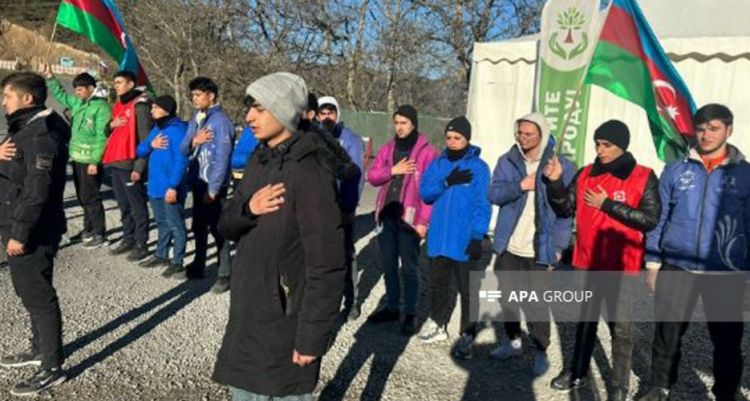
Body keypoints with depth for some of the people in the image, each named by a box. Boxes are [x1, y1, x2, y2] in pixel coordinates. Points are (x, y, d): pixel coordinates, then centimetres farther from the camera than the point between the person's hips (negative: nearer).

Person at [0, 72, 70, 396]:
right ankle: (40, 349, 36)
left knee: (38, 296, -2)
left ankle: (52, 368, 9)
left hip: (32, 231, -10)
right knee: (29, 292, 20)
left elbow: (37, 190, -24)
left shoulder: (41, 134, -19)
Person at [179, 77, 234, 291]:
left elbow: (222, 157, -19)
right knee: (198, 226, 18)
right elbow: (183, 150, 10)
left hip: (214, 185, -8)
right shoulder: (195, 119, 10)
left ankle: (224, 274, 8)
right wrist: (193, 141, -13)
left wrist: (213, 189, -20)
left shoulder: (220, 120, -15)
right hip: (197, 182, 8)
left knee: (217, 228, -2)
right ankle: (198, 266, 33)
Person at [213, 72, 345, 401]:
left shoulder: (309, 175, -21)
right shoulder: (258, 160, 5)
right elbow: (225, 226, 7)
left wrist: (312, 337, -19)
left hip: (284, 323, -8)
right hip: (246, 315, 8)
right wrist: (247, 209, -15)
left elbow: (326, 268, -21)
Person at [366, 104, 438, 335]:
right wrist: (393, 170, -11)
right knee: (388, 265, 14)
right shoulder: (387, 149, 10)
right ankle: (392, 307, 28)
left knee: (409, 268, 2)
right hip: (386, 215, 6)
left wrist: (424, 220, -15)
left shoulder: (427, 152, -7)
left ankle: (410, 314, 14)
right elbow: (372, 177, 6)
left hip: (409, 218, -5)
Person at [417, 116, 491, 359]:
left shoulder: (478, 167, -8)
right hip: (439, 237, 5)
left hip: (465, 240, -5)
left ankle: (467, 335, 15)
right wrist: (448, 182, -17)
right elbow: (425, 193, -2)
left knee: (467, 289, 4)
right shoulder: (438, 164, 5)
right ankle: (438, 324, 35)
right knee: (439, 283, 19)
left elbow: (482, 205, -12)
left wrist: (478, 236, -19)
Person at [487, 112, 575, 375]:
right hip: (508, 247, 4)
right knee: (508, 298, 16)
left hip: (539, 250, -4)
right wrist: (520, 185, -22)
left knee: (537, 304, 3)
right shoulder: (507, 161, 3)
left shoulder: (562, 166, -7)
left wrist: (559, 246, -10)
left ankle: (541, 352, 21)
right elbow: (494, 194, -6)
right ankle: (513, 342, 35)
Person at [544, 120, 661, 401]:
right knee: (586, 319, 17)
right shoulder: (586, 174, 5)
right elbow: (565, 209, 3)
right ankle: (577, 372, 32)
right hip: (587, 262, 4)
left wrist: (608, 205, -17)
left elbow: (650, 219, -15)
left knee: (620, 327, 2)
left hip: (621, 265, -4)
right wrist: (556, 182, -13)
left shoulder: (644, 177, -7)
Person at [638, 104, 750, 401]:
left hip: (725, 273, 0)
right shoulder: (675, 170, 4)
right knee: (668, 332, 9)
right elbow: (658, 218, 5)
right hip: (676, 267, 1)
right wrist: (653, 262, 1)